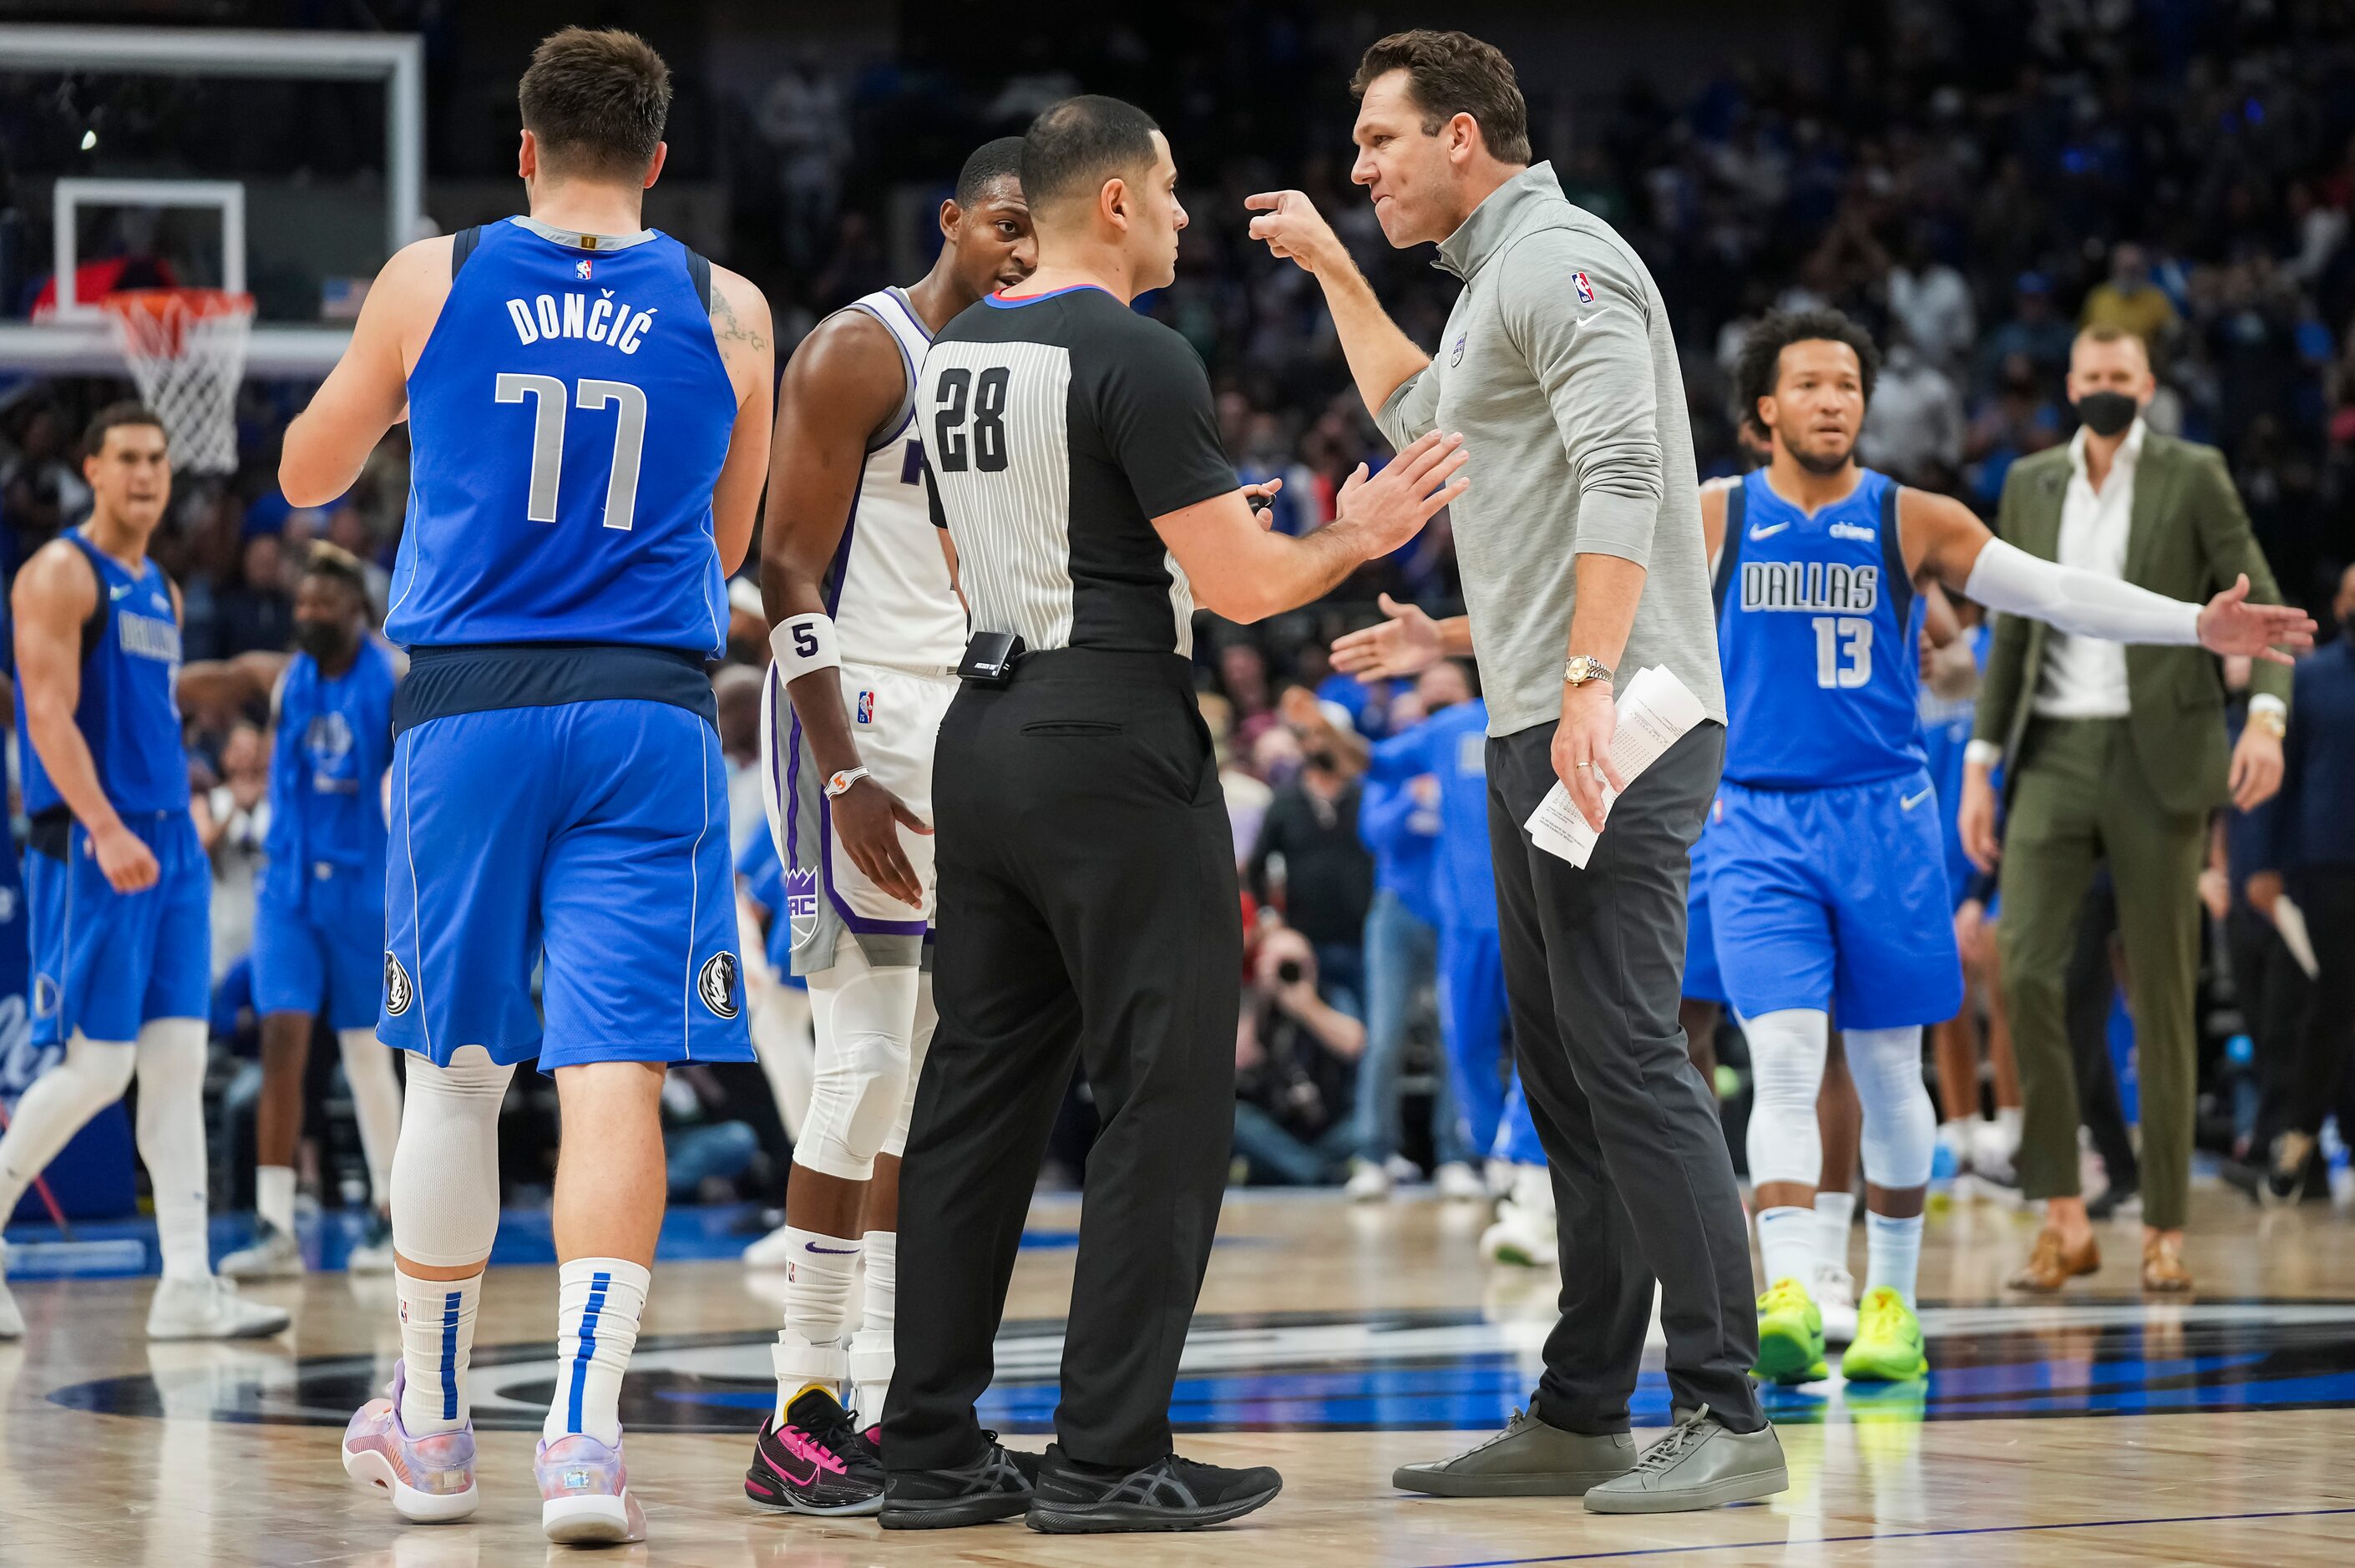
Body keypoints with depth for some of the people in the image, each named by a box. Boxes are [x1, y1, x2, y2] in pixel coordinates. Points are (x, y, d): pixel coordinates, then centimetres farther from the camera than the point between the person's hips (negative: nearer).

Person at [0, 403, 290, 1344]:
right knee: (97, 1066, -9)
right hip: (93, 848, -8)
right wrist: (106, 829, -28)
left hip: (169, 843, 8)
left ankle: (187, 1286, 0)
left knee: (178, 1062, 2)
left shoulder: (161, 591, 18)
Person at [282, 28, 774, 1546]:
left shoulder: (430, 282, 2)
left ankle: (430, 1424, 24)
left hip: (470, 702, 1)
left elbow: (307, 474, 16)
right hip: (650, 710, 0)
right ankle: (586, 1433, -16)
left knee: (458, 1069, 13)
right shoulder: (728, 311, 4)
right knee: (615, 1077, -4)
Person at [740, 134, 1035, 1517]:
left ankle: (887, 1404, 13)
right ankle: (801, 1420, -8)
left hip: (977, 729, 8)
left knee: (942, 1072, 8)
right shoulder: (859, 353, -9)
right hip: (861, 721, -8)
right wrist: (845, 774, -21)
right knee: (868, 1057, -11)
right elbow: (791, 569, -14)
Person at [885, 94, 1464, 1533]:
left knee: (982, 1091, 10)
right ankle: (1106, 1456, -2)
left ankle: (933, 1451, 12)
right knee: (1169, 1102, -2)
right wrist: (1357, 537, 4)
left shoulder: (958, 353, 13)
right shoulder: (1137, 359, -13)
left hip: (984, 736, 8)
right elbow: (1242, 588, -15)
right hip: (1115, 743, -8)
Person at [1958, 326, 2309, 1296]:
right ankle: (2063, 1219, -5)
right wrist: (1980, 763, 8)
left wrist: (2267, 714, -21)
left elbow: (2260, 606, -4)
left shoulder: (2193, 476, 1)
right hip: (2056, 751, 3)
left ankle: (2165, 1230, 8)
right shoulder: (2030, 484, 12)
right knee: (2025, 969, -13)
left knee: (2161, 993, 0)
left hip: (2157, 753, -3)